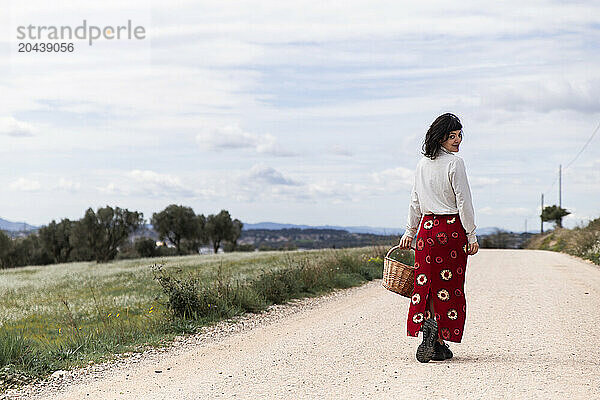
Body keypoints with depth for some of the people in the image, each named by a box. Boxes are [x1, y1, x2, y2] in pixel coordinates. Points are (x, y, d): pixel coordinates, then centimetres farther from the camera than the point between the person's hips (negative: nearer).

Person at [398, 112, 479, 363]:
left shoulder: (422, 163, 8)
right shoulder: (455, 163, -10)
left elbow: (415, 201, 13)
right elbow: (463, 202, -12)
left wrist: (410, 231, 19)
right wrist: (471, 235, -6)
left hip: (427, 228, 5)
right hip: (452, 229, -5)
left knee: (427, 283, 8)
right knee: (449, 286, 1)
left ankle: (427, 322, -12)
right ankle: (439, 344, -2)